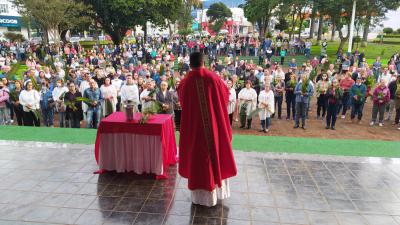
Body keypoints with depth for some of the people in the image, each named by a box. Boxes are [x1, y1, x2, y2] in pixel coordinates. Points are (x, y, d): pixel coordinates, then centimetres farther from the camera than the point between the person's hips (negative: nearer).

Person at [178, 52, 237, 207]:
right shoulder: (213, 78, -8)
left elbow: (181, 100, 13)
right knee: (216, 153, 18)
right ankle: (218, 190, 33)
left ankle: (201, 196, 22)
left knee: (198, 158, 11)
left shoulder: (185, 82, -7)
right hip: (214, 125, 1)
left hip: (194, 127, -1)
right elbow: (225, 93, 9)